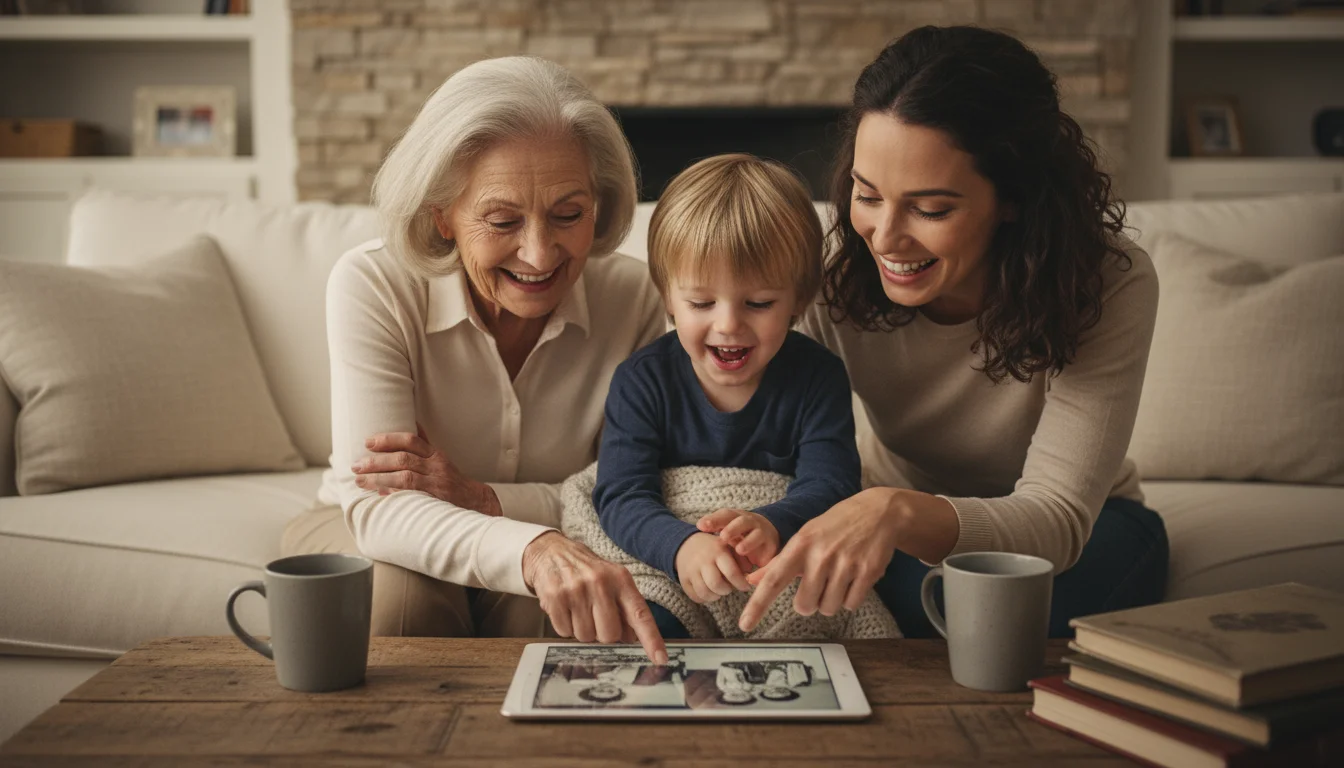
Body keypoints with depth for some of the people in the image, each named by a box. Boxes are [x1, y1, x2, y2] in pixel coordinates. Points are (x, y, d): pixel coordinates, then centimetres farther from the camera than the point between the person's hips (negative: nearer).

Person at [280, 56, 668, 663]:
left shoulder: (631, 298, -16)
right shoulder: (372, 287, -23)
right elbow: (376, 506, -32)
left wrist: (484, 498, -30)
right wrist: (534, 549, -52)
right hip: (361, 532, -1)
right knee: (401, 585, -33)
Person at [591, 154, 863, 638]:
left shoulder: (818, 378, -3)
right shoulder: (642, 382, -4)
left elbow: (829, 487, -14)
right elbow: (621, 496, -15)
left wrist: (772, 528, -39)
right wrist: (680, 545, -39)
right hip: (665, 576, 0)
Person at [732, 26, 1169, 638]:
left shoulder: (1110, 289, -29)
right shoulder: (835, 285, -22)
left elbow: (1057, 516, -36)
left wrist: (900, 512, -56)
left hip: (1087, 531, -1)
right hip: (912, 536, 2)